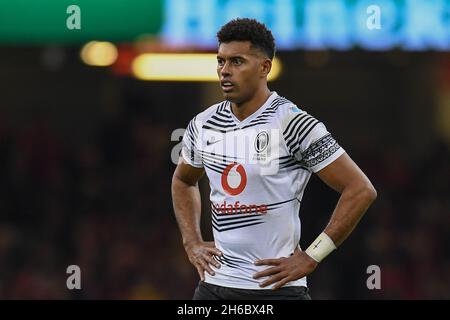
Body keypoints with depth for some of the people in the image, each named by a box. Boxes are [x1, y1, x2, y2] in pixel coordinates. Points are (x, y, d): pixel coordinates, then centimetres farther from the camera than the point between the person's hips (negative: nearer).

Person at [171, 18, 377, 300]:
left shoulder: (294, 124, -12)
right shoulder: (203, 125, 7)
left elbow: (361, 190, -13)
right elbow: (183, 181, 28)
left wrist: (311, 257, -13)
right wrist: (192, 242, 13)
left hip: (276, 285, -6)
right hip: (215, 282, 6)